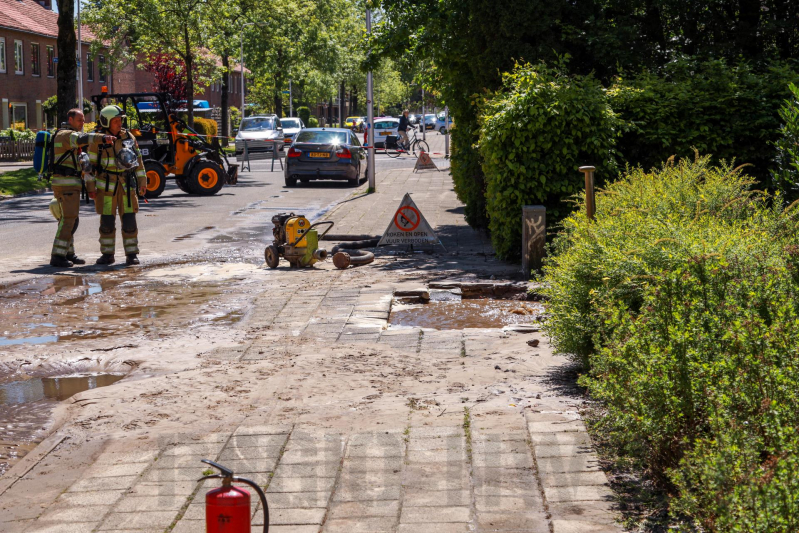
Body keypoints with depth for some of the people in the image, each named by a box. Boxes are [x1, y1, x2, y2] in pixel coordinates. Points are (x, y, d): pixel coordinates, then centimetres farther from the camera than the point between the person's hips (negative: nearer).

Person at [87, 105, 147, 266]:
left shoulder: (128, 137, 6)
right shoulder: (98, 140, -3)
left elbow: (138, 160, 11)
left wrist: (142, 181, 7)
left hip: (126, 185, 2)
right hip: (106, 186, -2)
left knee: (129, 220, -1)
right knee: (107, 222, 2)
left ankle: (131, 254, 6)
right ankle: (107, 254, 12)